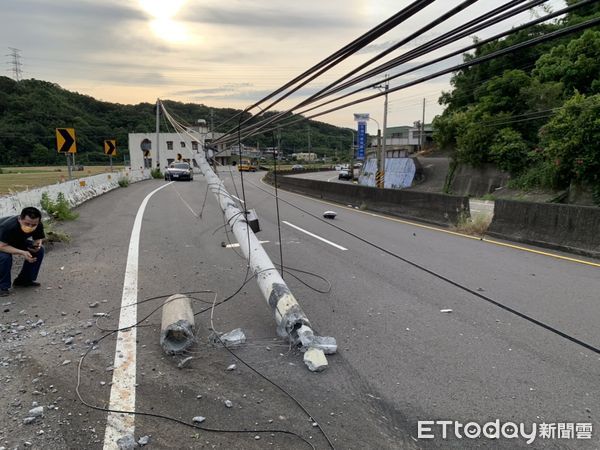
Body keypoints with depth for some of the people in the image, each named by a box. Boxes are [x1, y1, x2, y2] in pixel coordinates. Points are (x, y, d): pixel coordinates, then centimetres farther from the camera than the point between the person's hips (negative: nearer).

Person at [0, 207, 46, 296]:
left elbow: (38, 238, -9)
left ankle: (25, 279, 2)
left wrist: (37, 244, -33)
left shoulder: (39, 225, -25)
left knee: (39, 250, -13)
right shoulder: (8, 226, -42)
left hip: (18, 241, 6)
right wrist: (22, 253, -48)